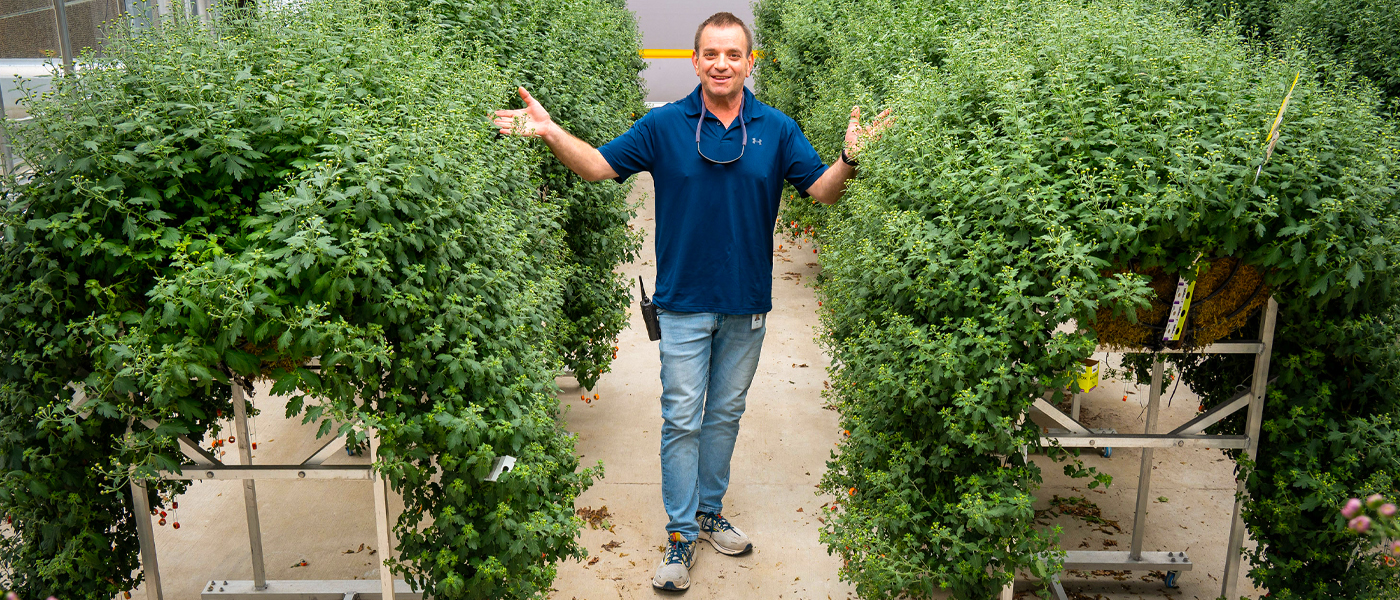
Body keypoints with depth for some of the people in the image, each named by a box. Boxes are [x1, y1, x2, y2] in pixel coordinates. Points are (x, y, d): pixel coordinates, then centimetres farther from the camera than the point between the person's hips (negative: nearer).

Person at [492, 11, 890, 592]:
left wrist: (850, 158, -21)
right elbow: (599, 165, -3)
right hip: (685, 301, -2)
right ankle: (681, 534, 12)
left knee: (726, 414, 15)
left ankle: (710, 512, 32)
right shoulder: (663, 125, -4)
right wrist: (549, 131, -19)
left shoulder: (777, 129, 0)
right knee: (681, 419, 1)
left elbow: (821, 190, -1)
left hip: (747, 303, 2)